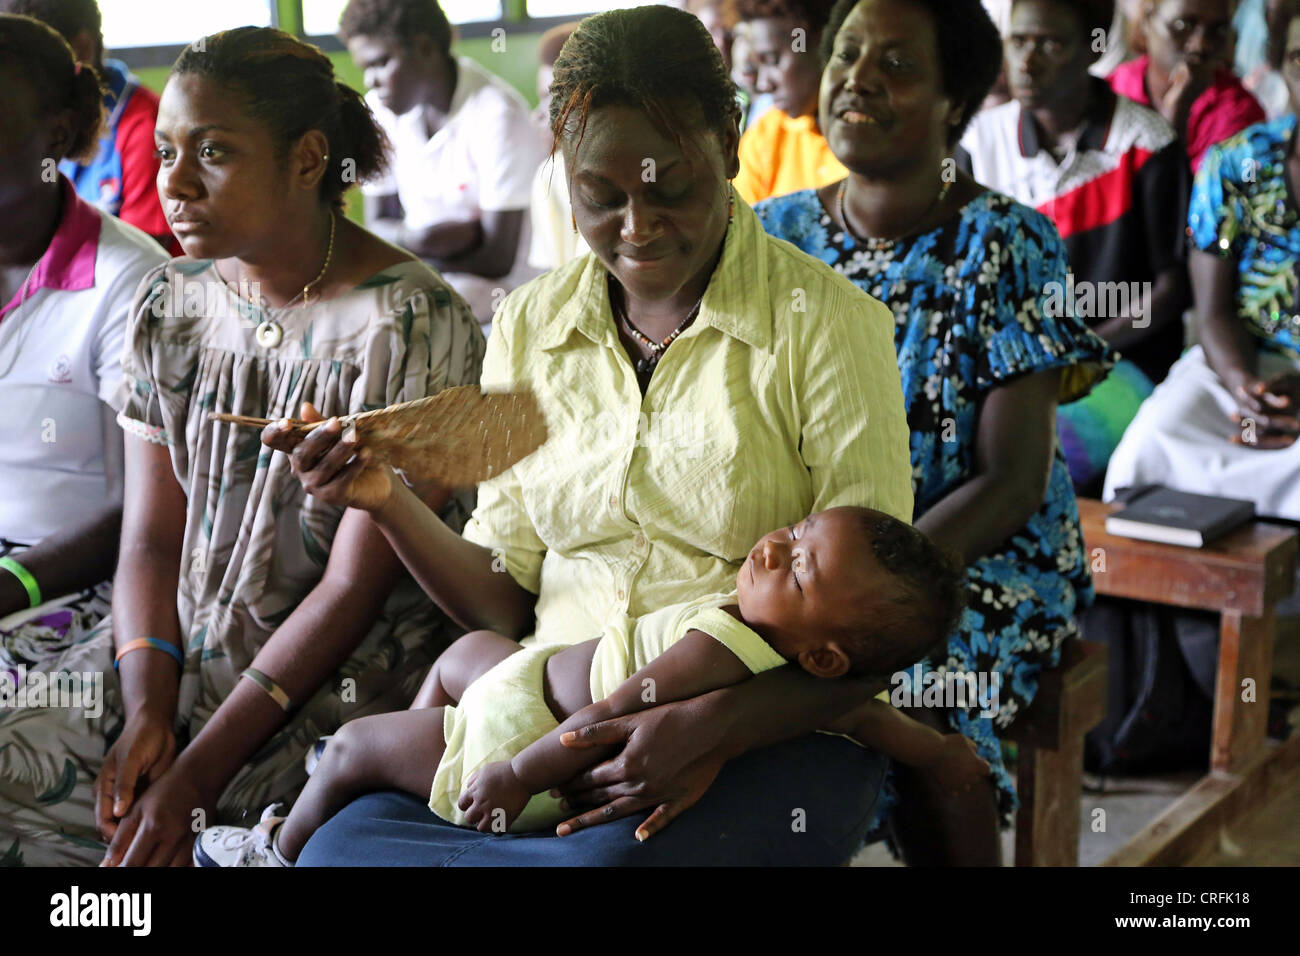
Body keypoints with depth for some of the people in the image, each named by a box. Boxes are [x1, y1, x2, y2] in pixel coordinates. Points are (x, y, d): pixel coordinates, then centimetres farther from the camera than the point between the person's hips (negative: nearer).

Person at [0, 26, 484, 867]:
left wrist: (196, 773, -18)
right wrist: (148, 710, -13)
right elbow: (152, 541, 4)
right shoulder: (169, 307, 5)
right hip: (177, 654, 5)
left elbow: (354, 586, -16)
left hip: (340, 675, -5)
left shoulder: (411, 326, -14)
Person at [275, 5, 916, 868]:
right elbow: (506, 602, 12)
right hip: (555, 724, 4)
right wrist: (387, 500, -5)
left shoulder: (825, 322, -5)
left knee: (610, 857, -35)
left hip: (774, 738, -3)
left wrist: (715, 730, -21)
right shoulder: (528, 327, 9)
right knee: (339, 844, -22)